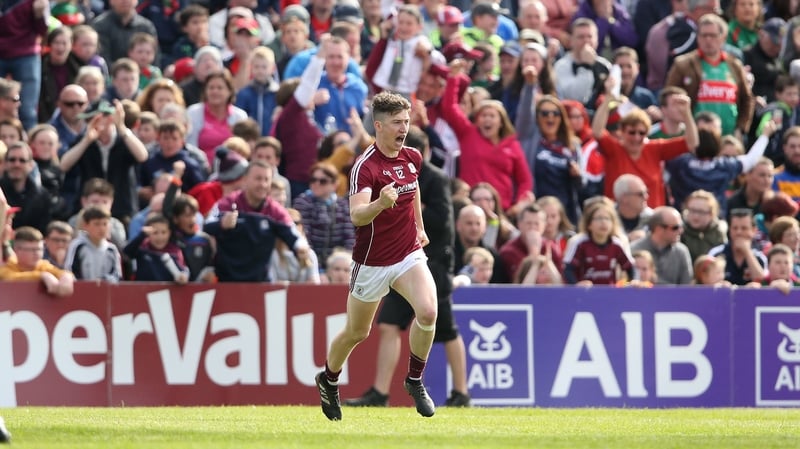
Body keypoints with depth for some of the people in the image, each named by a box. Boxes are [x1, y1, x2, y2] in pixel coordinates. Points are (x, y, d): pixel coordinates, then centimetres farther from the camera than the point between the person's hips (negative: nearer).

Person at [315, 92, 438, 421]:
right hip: (372, 261, -4)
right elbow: (356, 215, -34)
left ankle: (415, 380, -2)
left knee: (427, 311, -22)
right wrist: (380, 203, -52)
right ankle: (328, 379, 41)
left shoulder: (413, 158, 0)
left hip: (409, 254, 4)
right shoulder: (366, 167, -21)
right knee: (356, 333, 12)